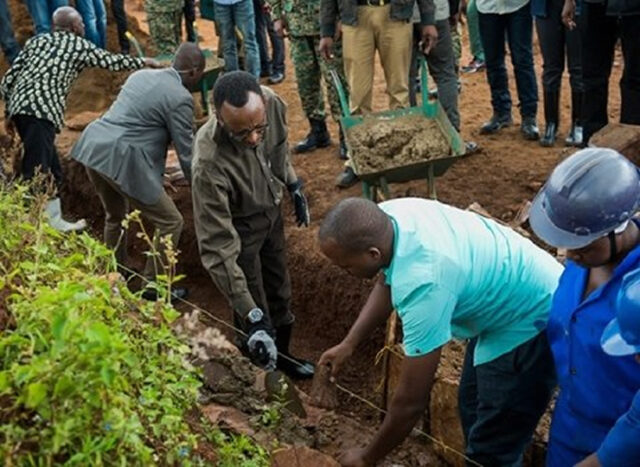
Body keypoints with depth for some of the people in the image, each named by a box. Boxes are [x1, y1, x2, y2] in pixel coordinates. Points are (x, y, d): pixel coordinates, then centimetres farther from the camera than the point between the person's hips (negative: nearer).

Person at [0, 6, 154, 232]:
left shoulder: (36, 41, 22)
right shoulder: (79, 45, 9)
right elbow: (112, 61, 23)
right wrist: (142, 62, 37)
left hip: (20, 108, 7)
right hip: (42, 112, -7)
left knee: (51, 171, 16)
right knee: (35, 173, -12)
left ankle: (54, 221, 23)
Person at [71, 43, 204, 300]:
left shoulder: (142, 74, 17)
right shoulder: (180, 98, -9)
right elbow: (186, 153, -5)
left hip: (93, 147, 9)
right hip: (122, 160, -9)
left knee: (115, 215, 30)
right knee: (170, 222, 6)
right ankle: (154, 285, 17)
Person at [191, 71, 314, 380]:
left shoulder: (272, 104, -27)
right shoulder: (210, 163, -42)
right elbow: (218, 247, -38)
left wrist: (294, 186, 10)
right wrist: (252, 316, -41)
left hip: (271, 209, 6)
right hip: (239, 225, -6)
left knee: (279, 290, 24)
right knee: (256, 316, 7)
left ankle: (281, 356, 50)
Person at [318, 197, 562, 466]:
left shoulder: (423, 284, -39)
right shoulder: (386, 216, -17)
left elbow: (411, 401, -29)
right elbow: (386, 283, 7)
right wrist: (349, 344, 1)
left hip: (534, 321, -9)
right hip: (512, 290, 9)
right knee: (472, 407, 25)